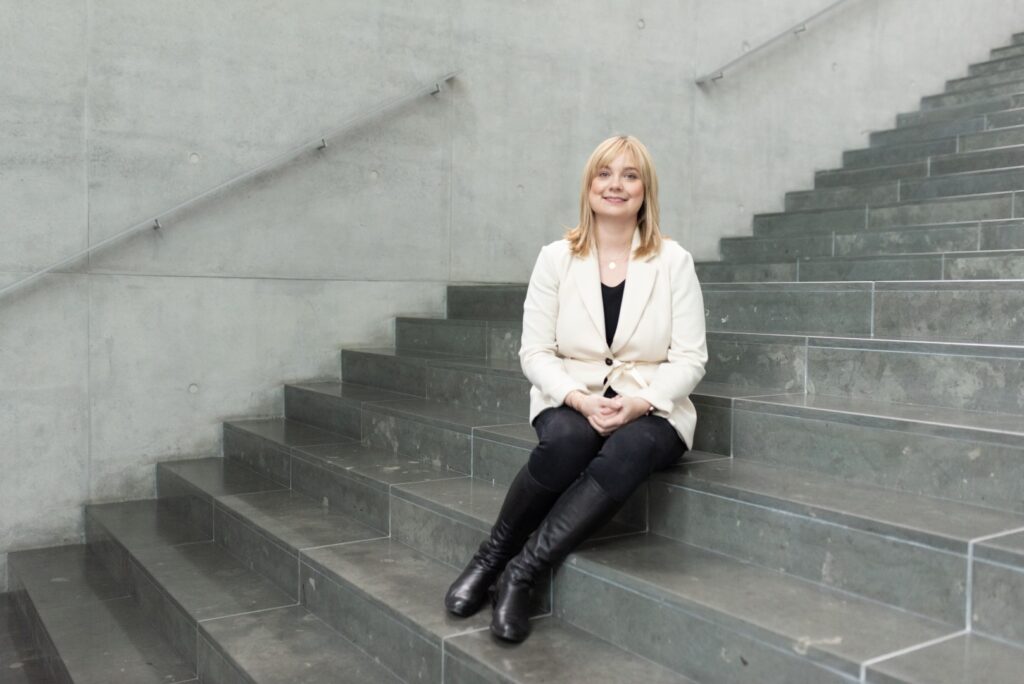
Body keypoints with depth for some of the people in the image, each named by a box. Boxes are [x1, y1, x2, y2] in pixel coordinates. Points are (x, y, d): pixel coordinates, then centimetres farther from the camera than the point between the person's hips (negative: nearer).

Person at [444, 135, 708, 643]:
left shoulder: (674, 261, 1)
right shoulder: (555, 258, 2)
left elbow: (689, 359, -2)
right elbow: (535, 352, -1)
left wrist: (638, 402, -19)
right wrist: (580, 399, -19)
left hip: (650, 410, 0)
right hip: (569, 402, 0)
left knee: (630, 450, -35)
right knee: (566, 441, -35)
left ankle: (520, 572, -26)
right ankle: (491, 555, -13)